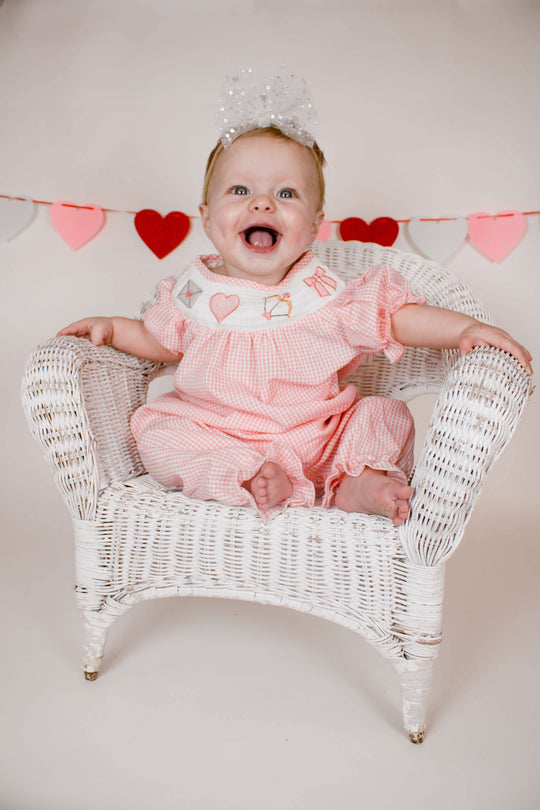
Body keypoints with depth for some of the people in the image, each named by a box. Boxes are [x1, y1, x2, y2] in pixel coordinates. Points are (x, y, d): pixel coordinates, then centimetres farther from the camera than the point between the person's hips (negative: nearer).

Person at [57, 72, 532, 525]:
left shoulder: (326, 294, -7)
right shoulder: (194, 292, -1)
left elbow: (397, 318, -7)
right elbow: (161, 341, 17)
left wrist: (464, 328, -20)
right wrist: (112, 328, 3)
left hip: (315, 436, 0)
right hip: (211, 433, 1)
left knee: (389, 417, -12)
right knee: (154, 431, -21)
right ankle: (245, 477, -31)